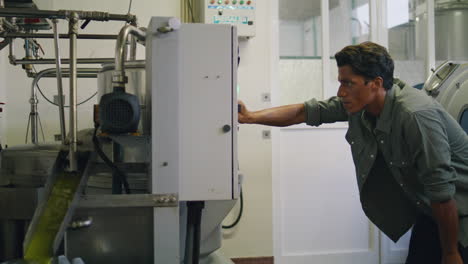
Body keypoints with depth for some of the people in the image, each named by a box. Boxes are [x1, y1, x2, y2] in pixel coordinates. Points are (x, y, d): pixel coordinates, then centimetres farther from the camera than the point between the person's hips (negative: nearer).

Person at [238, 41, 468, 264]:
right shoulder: (359, 102, -8)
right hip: (427, 211, 7)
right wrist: (251, 117, -10)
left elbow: (441, 189, -27)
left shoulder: (415, 116, -32)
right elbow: (305, 112, -2)